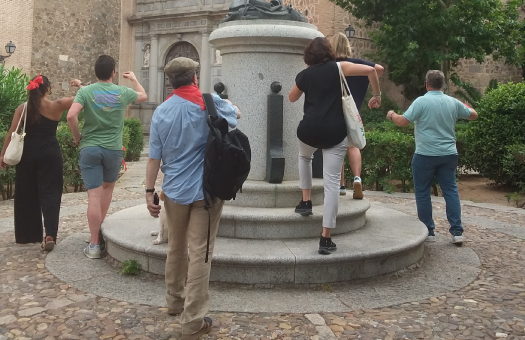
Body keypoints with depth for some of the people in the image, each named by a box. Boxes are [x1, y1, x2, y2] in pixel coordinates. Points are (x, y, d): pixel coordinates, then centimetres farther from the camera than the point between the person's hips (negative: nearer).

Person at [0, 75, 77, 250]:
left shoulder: (22, 108, 0)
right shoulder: (56, 106, -5)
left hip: (28, 155, 2)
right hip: (50, 155, -2)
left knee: (26, 195, 13)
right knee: (50, 193, 0)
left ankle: (27, 235, 23)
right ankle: (50, 234, -13)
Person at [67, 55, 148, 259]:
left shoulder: (85, 91, -4)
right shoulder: (123, 92, 1)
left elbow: (71, 116, -17)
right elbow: (144, 96, 22)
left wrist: (77, 137, 0)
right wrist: (133, 79, 39)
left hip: (89, 148, -1)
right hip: (113, 149, 1)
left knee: (94, 195, -3)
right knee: (107, 188, 24)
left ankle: (95, 245, 0)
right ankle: (100, 229, 33)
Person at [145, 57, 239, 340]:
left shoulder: (161, 112, 2)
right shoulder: (210, 102, -6)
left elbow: (154, 157, 0)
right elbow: (236, 114, 14)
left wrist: (149, 191, 6)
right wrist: (224, 101, 33)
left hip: (174, 190, 4)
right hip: (206, 190, -3)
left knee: (176, 248, 20)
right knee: (200, 253, -2)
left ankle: (175, 301, 36)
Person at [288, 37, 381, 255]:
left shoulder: (304, 75, 11)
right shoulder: (338, 68, 5)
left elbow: (292, 98, 27)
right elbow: (370, 70, -4)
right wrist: (377, 95, 8)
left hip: (309, 130, 2)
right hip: (335, 132, -2)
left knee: (304, 157, 37)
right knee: (332, 183, -1)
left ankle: (306, 202, 30)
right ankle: (325, 239, -2)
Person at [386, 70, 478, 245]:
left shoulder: (421, 101, -11)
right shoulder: (453, 102, 5)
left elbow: (402, 121, -14)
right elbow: (473, 115, 17)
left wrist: (391, 115, 7)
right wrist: (464, 105, 37)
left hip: (425, 155, -4)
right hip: (448, 154, 5)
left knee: (422, 193, 7)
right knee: (451, 191, 9)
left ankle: (428, 232, 12)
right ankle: (457, 232, 6)